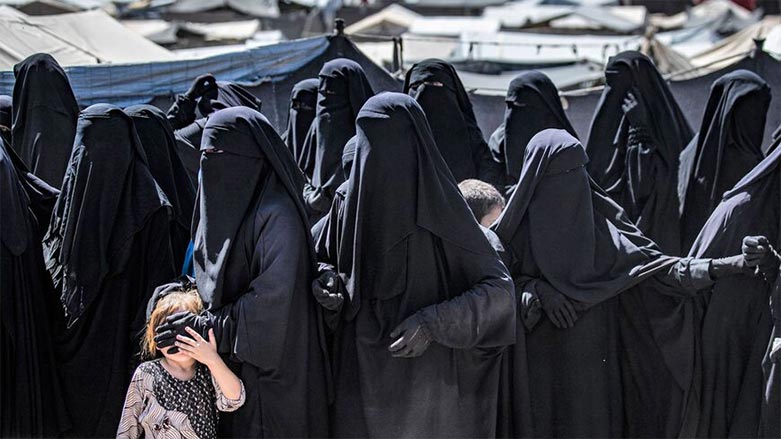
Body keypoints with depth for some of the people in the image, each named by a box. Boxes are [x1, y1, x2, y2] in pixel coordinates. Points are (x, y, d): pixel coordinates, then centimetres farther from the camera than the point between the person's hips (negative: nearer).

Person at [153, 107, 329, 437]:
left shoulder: (276, 216, -17)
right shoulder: (224, 208, 9)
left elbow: (271, 298, -22)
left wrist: (202, 326, -19)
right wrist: (190, 308, 1)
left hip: (268, 369, -7)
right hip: (226, 363, 8)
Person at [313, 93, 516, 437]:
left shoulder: (440, 210, -12)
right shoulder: (354, 201, 0)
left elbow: (499, 289, -11)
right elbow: (330, 261, 17)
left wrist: (432, 323, -22)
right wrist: (328, 287, -5)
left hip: (426, 382, -4)